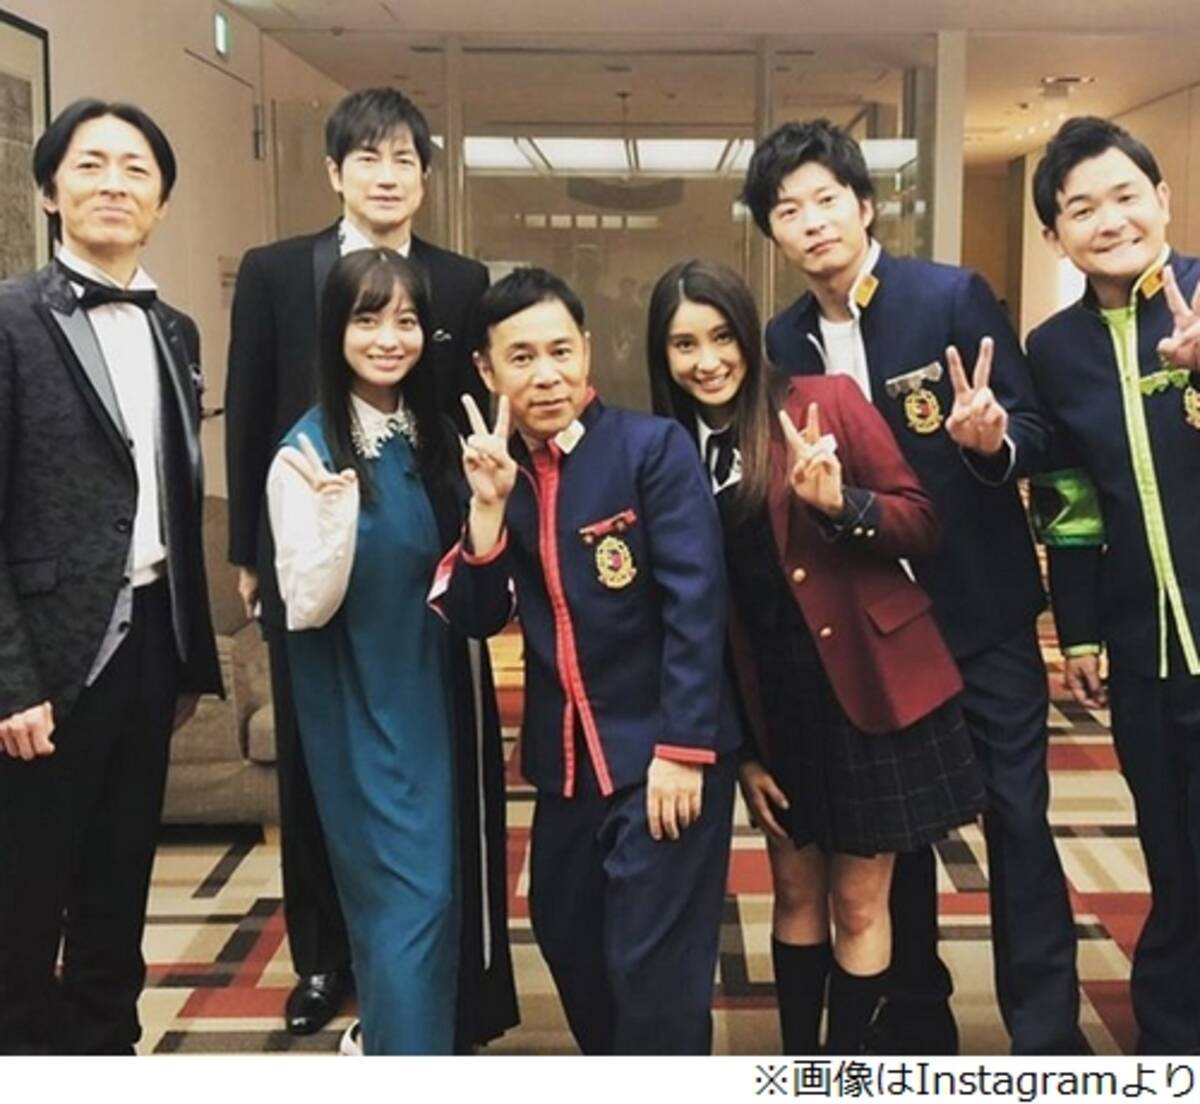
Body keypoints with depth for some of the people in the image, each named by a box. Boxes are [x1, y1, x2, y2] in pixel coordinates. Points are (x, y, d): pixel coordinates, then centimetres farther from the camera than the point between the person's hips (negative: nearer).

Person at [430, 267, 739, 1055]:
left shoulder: (654, 447, -12)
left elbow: (696, 605, -15)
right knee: (568, 943, 18)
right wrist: (488, 505, -16)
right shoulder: (495, 469, 4)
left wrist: (681, 747, -18)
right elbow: (477, 619, -2)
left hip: (662, 747, -6)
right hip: (565, 755, 6)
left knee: (653, 965, -2)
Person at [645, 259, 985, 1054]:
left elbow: (923, 523, -7)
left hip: (870, 687, -3)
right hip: (773, 704, 4)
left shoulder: (827, 402, -8)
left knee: (859, 903, 7)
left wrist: (839, 501, -27)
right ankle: (796, 1065, 32)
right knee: (797, 893, 16)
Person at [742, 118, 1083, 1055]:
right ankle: (915, 1029, 31)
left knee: (1018, 820, 4)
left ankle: (1046, 1036, 19)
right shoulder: (785, 342, 3)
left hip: (983, 609, -4)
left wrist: (991, 439, -30)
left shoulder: (954, 295, -9)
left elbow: (1036, 435, -10)